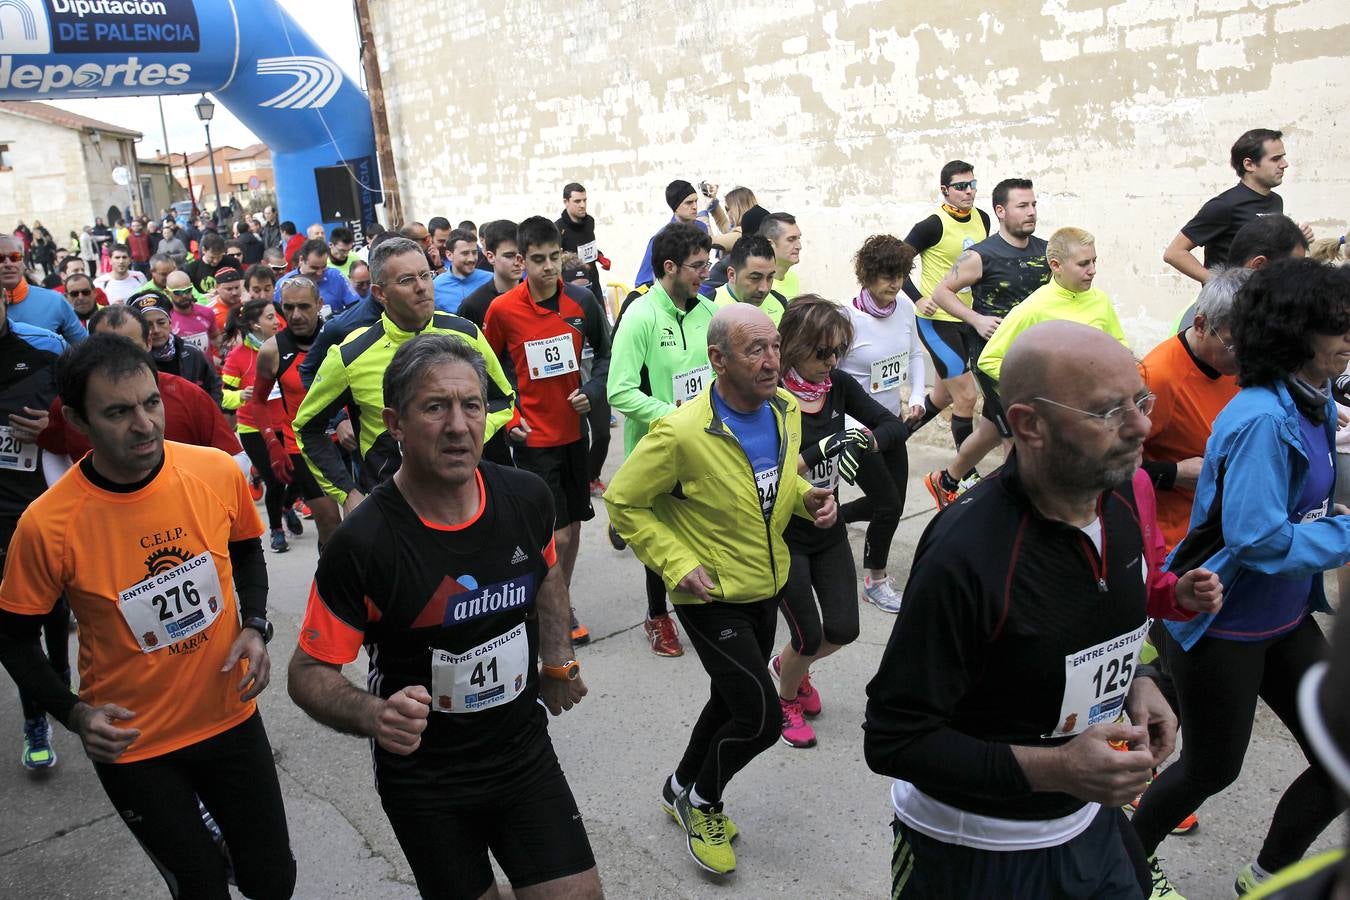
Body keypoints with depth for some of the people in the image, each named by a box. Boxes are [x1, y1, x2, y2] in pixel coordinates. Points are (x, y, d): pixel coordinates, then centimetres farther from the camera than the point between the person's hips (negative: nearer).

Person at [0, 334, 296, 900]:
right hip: (131, 745, -2)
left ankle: (215, 837, 47)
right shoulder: (48, 524, -21)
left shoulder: (219, 473, -14)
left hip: (230, 716, 2)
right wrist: (75, 714, -17)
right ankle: (202, 848, 47)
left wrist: (254, 627, -8)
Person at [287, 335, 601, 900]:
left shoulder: (527, 498, -10)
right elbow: (309, 672, -15)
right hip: (424, 780, -3)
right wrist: (376, 715, -33)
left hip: (526, 752, 3)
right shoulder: (362, 544, -23)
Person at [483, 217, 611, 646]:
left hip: (574, 431, 4)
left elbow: (605, 353, 10)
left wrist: (592, 390, -6)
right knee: (557, 535, -6)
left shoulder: (582, 300, -3)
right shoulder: (502, 309, -10)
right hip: (532, 438, -4)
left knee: (572, 527, 14)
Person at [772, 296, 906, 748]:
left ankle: (790, 665, 42)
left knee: (842, 629, 8)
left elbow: (896, 426, -4)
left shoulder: (838, 385, -4)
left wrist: (863, 442, -23)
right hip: (784, 535, -5)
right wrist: (820, 450, -37)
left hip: (829, 528, 6)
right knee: (809, 635, 1)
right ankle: (786, 700, 33)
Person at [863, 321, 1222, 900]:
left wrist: (1136, 681, -5)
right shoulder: (965, 552, -31)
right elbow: (893, 739, -25)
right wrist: (1052, 769, -30)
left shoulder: (1126, 496, -6)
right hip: (971, 852, -6)